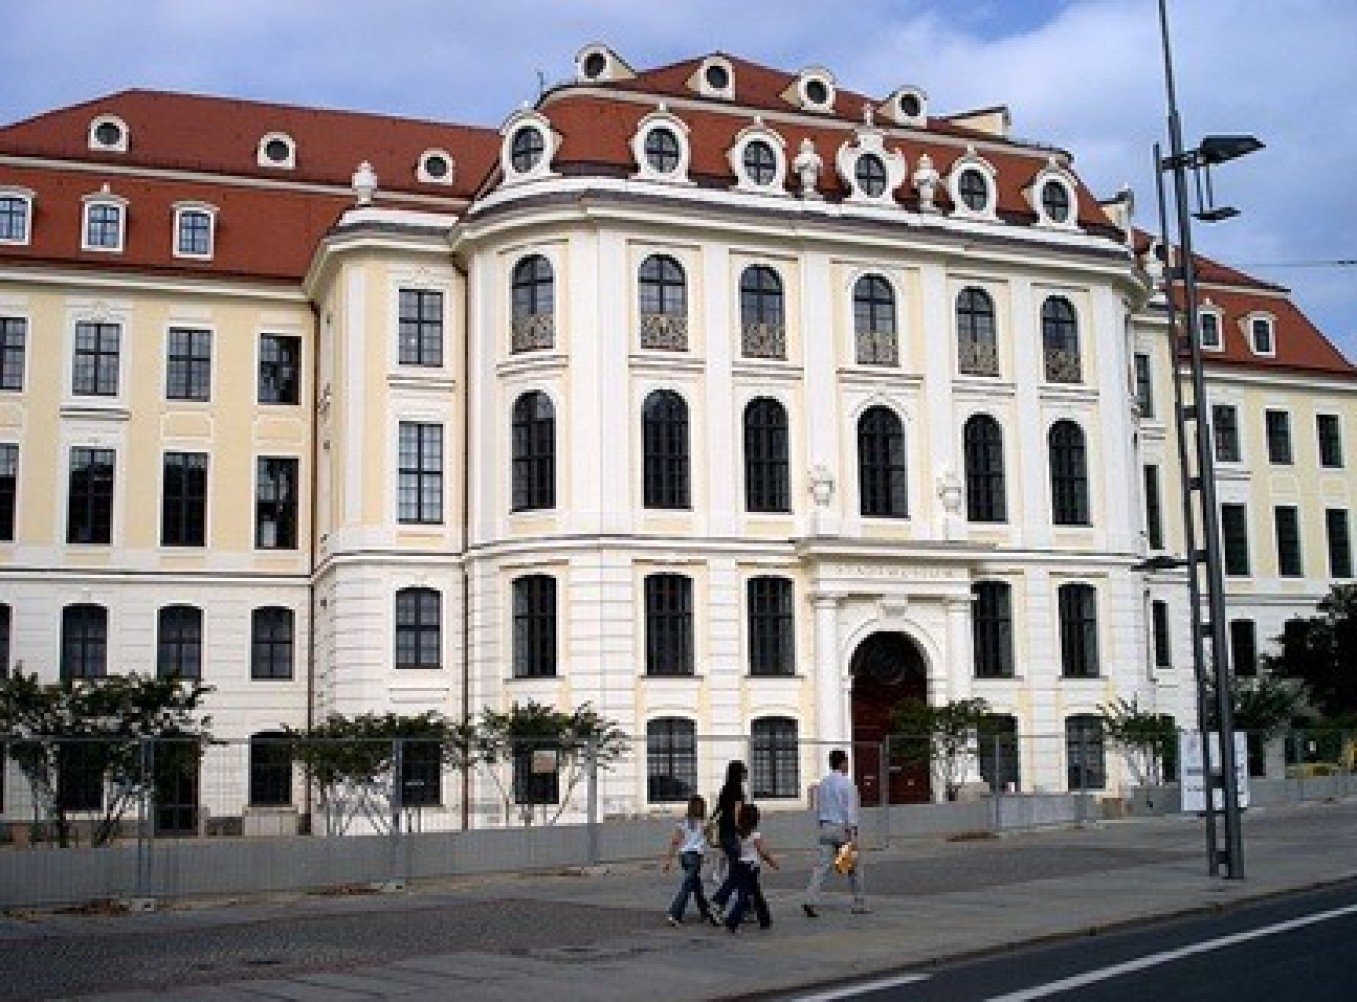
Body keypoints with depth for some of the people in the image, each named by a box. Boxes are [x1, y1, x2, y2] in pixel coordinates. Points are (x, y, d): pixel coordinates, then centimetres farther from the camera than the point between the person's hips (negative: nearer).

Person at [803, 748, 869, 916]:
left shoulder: (823, 783, 9)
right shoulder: (848, 784, -10)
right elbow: (851, 810, -15)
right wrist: (853, 835, -17)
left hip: (825, 827, 5)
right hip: (843, 828, -5)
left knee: (822, 866, -1)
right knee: (855, 866, 11)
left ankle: (811, 900, -18)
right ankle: (859, 903, 19)